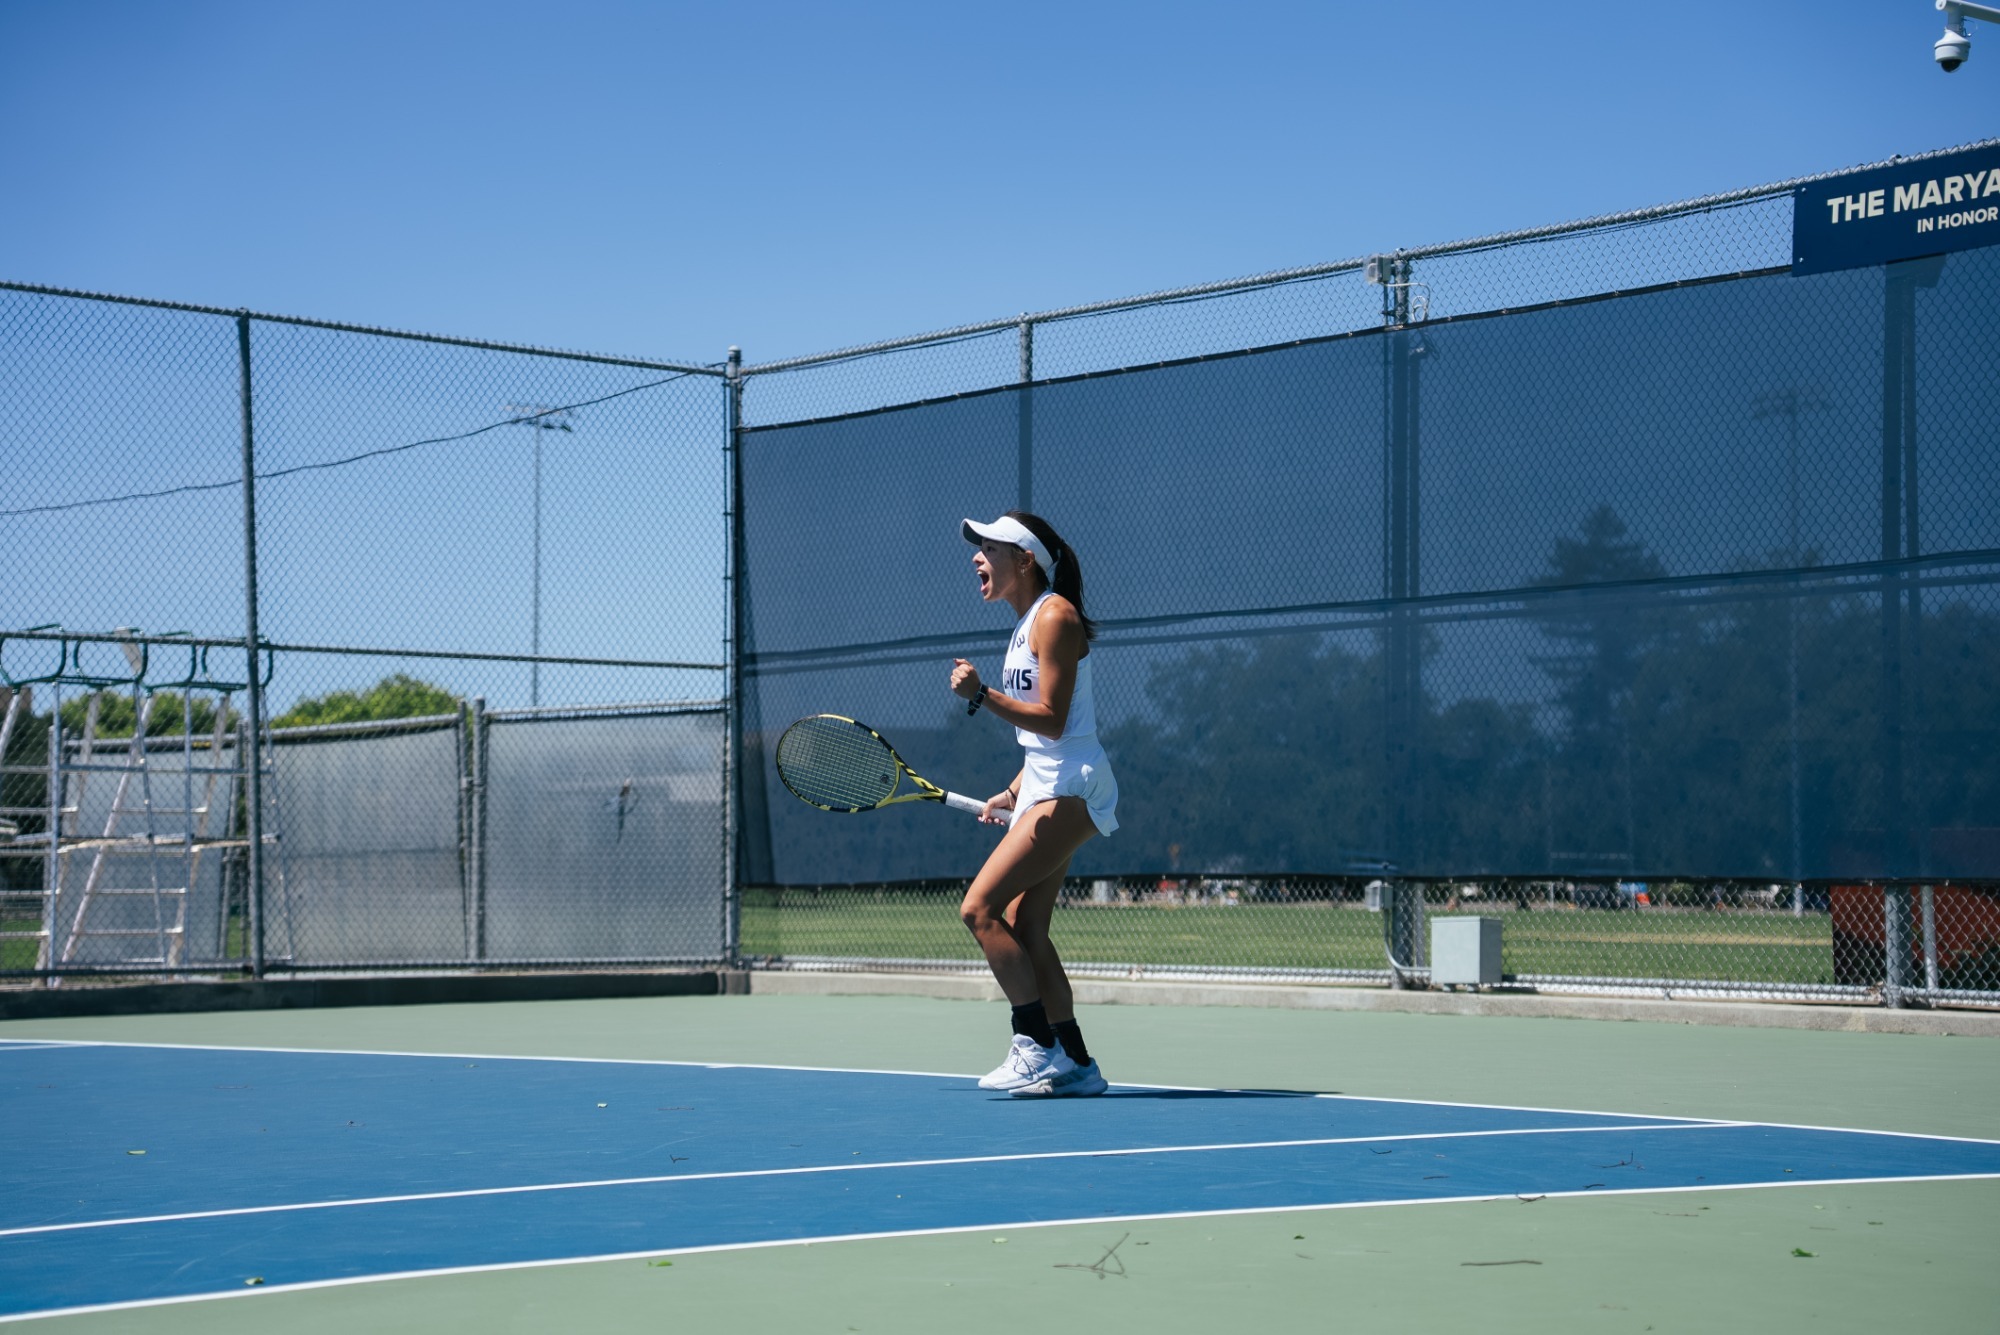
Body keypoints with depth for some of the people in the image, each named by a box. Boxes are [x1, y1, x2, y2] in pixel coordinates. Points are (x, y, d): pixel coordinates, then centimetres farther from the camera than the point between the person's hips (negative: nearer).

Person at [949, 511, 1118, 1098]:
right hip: (1044, 791, 10)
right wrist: (1013, 793, 16)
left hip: (1071, 791, -10)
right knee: (1023, 930, 6)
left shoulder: (1055, 616, -11)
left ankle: (1039, 1046, -13)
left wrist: (981, 695, -25)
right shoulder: (1026, 625, 18)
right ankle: (1075, 1064, 9)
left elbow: (1052, 720, -18)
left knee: (980, 908, -16)